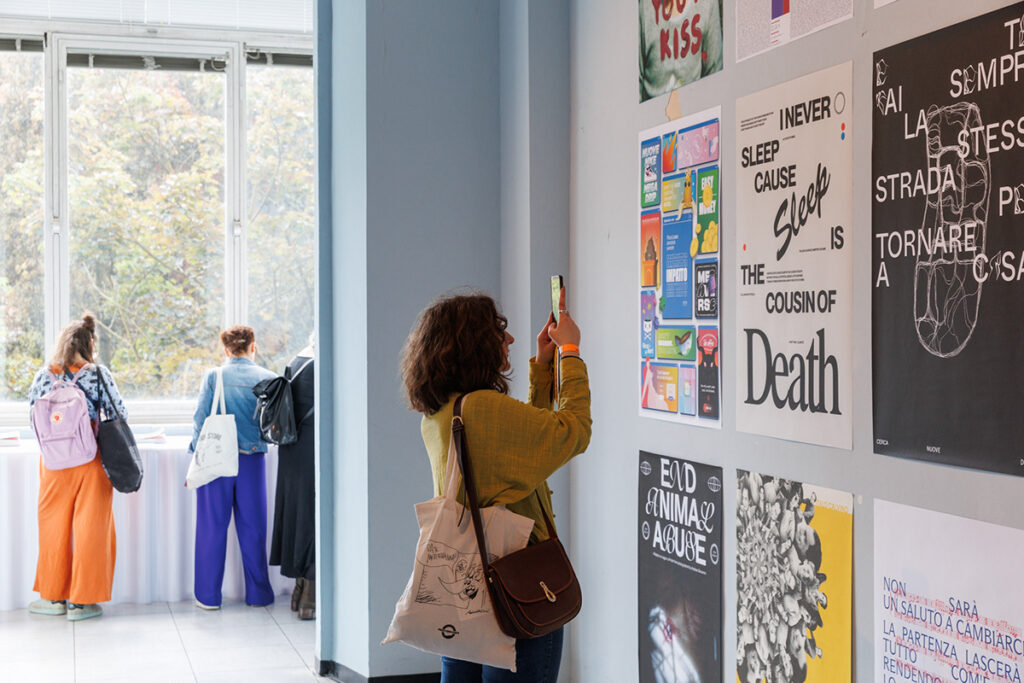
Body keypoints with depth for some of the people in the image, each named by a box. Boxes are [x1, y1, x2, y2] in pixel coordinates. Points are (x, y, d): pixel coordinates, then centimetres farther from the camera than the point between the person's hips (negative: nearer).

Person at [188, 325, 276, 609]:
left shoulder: (213, 376, -4)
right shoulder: (267, 378, -1)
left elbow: (201, 420, -5)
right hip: (252, 460, 1)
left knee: (212, 527, 7)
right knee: (252, 528, 10)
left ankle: (209, 595, 12)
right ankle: (258, 593, 17)